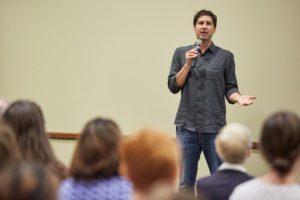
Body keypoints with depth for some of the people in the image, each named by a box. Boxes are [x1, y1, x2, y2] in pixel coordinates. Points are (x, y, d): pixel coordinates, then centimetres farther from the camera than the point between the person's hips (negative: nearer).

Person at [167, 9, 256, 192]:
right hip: (187, 125, 1)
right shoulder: (181, 53, 10)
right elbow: (174, 86, 5)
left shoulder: (225, 56, 5)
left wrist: (239, 98, -15)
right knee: (185, 182, 3)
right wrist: (188, 64, -6)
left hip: (215, 126, -1)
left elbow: (229, 88, 5)